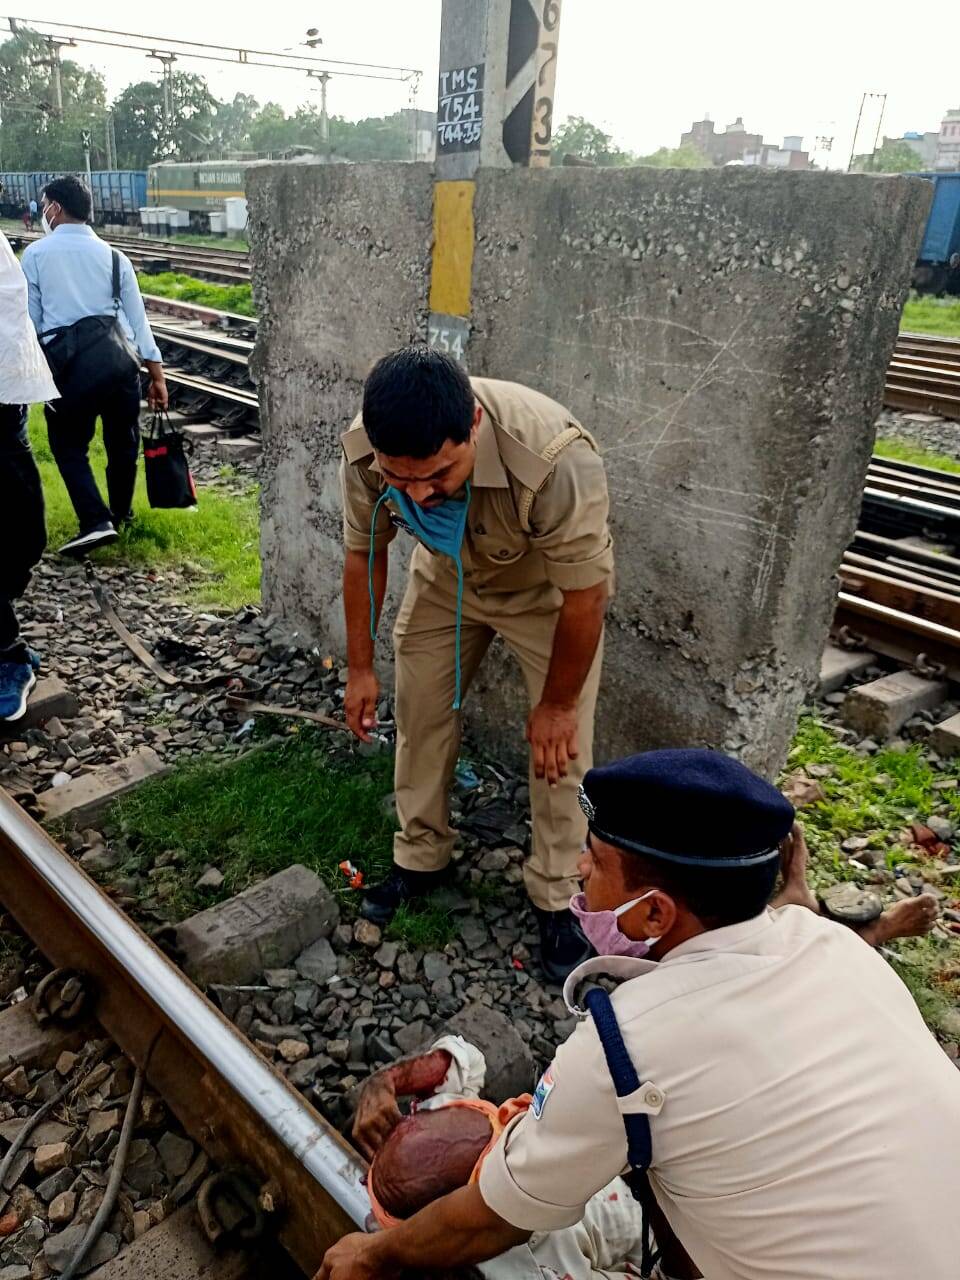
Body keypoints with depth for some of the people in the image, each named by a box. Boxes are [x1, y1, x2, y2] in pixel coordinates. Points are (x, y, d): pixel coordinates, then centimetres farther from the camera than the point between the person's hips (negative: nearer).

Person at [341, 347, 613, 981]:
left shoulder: (558, 462, -44)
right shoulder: (365, 451, -30)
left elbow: (584, 595, -29)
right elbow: (364, 552, -10)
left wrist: (557, 704, -15)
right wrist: (360, 667, -3)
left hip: (549, 589, -3)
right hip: (445, 575, 4)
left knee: (561, 748, -3)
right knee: (420, 714, 9)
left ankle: (556, 898, 19)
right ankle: (421, 857, 32)